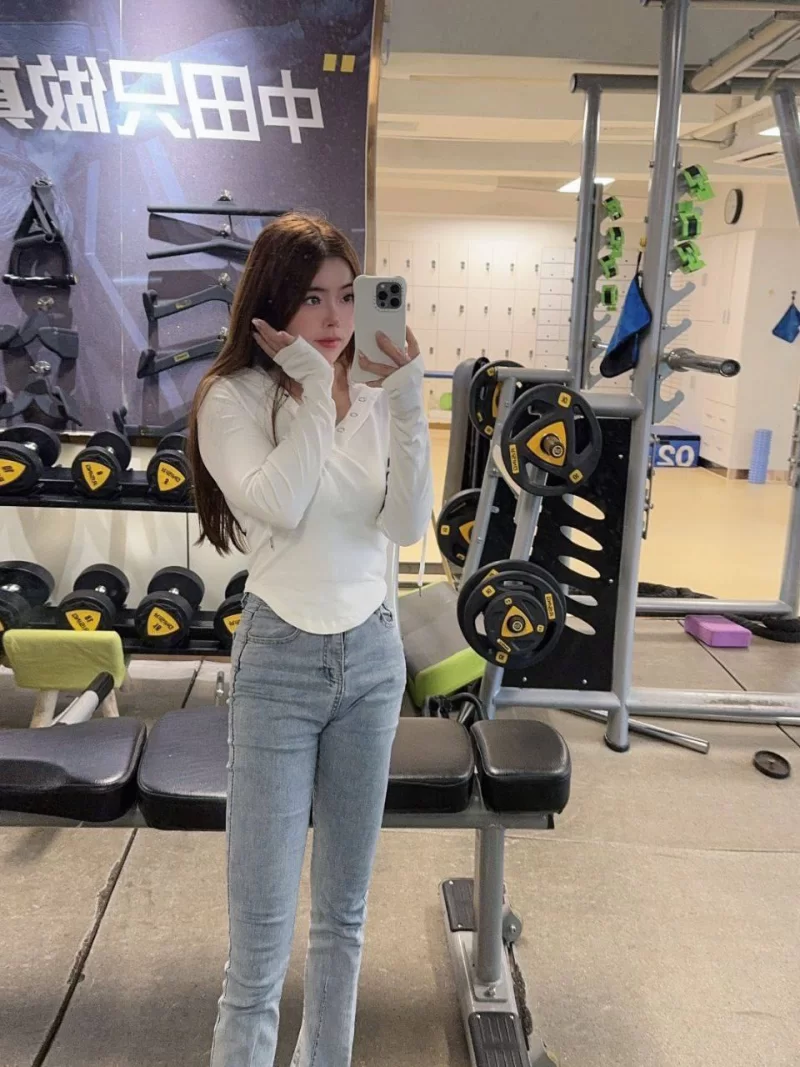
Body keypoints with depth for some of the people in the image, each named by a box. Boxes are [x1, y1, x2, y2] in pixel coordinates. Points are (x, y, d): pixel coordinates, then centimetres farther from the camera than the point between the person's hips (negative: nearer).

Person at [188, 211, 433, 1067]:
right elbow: (277, 507, -23)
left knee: (346, 904, 17)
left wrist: (406, 401, -17)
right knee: (262, 918, 2)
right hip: (279, 662, -3)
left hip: (371, 654, 4)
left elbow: (407, 527, -10)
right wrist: (311, 392, -17)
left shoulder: (373, 403, 2)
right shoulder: (233, 398, -7)